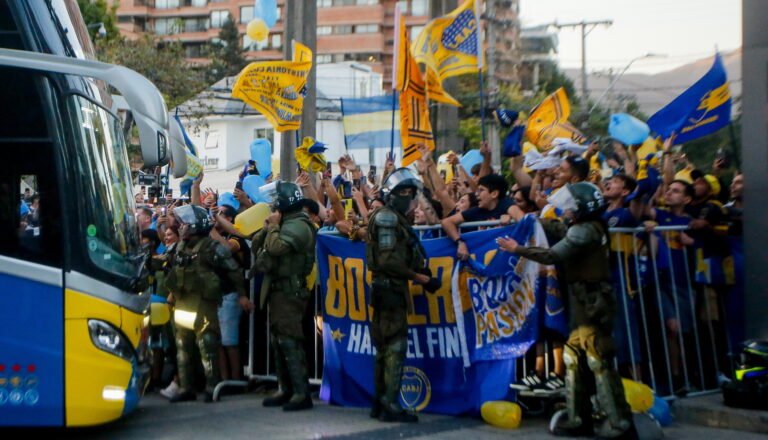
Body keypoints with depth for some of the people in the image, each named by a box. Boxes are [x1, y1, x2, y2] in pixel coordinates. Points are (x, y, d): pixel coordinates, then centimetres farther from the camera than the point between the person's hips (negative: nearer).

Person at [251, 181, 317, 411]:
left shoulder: (298, 225, -14)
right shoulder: (286, 223, 18)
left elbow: (276, 247, -28)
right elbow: (256, 243, 18)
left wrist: (273, 226, -12)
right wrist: (269, 227, 3)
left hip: (289, 290, -11)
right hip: (278, 289, 11)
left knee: (289, 341, -13)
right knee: (279, 341, 13)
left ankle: (302, 393, -13)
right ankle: (285, 389, 20)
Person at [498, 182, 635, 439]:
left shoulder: (584, 231, -17)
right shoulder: (593, 227, 13)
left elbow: (553, 255, -22)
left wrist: (518, 249, -14)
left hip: (591, 303, -10)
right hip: (586, 303, 10)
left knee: (599, 362, -7)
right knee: (574, 358, 13)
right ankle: (578, 419, 19)